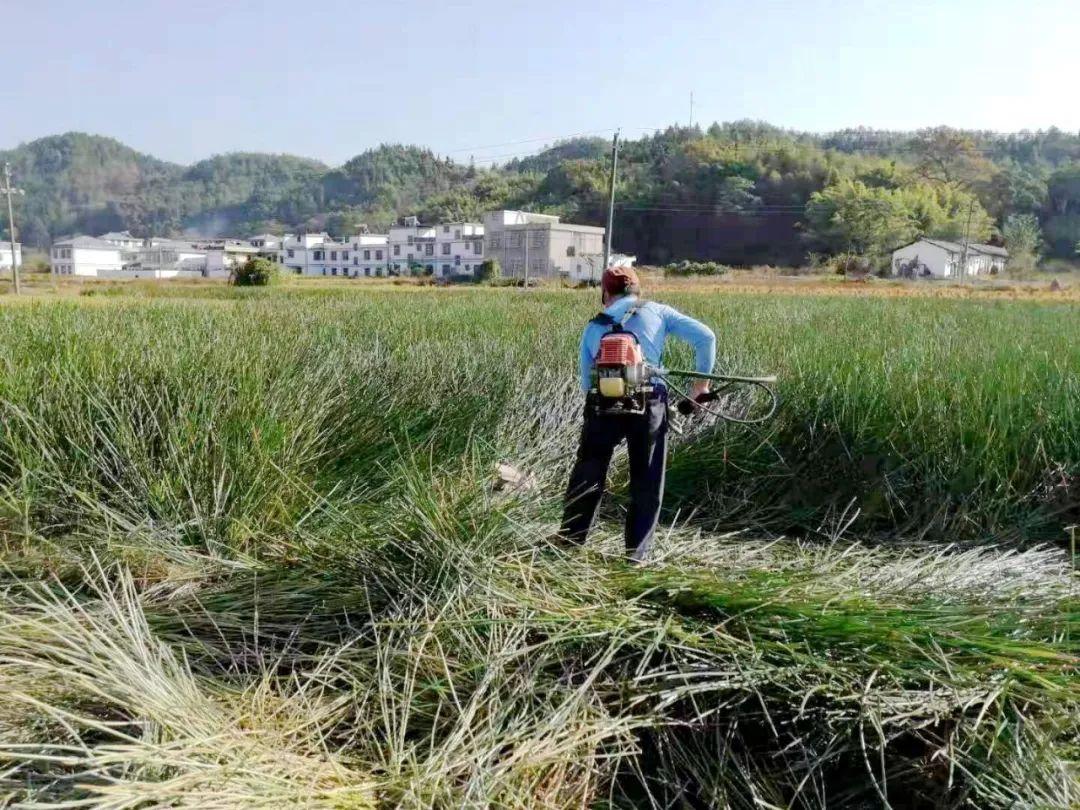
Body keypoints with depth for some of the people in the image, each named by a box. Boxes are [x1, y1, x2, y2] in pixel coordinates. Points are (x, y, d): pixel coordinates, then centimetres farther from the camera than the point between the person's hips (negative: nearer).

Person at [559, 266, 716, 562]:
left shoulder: (593, 327, 18)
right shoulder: (657, 312, 13)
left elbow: (586, 380, 16)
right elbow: (705, 336, 5)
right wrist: (702, 379, 14)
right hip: (649, 403, -1)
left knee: (588, 474, 15)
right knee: (647, 480, 12)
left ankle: (569, 541, 23)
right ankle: (637, 551, 16)